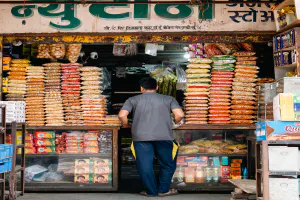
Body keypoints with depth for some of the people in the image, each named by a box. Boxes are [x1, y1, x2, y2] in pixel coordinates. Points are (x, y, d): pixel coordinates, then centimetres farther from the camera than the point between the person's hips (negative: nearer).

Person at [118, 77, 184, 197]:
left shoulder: (133, 100, 13)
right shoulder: (168, 99, 13)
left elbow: (122, 115, 0)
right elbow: (180, 115, 0)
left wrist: (126, 126, 18)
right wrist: (172, 124, 19)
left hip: (141, 136, 0)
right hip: (164, 136, 0)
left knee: (145, 165, 9)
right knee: (168, 164, 16)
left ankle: (151, 191, 15)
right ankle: (163, 190, 20)